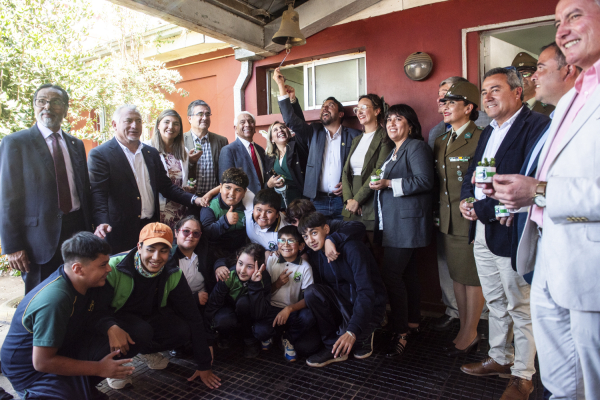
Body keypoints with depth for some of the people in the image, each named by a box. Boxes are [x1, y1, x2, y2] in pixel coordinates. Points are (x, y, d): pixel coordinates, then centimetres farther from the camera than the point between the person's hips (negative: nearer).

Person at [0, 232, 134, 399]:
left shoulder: (86, 282, -9)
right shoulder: (54, 301, -31)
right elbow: (42, 362, -26)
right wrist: (99, 369, -22)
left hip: (66, 350, 7)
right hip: (31, 369, -7)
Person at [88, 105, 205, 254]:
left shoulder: (152, 153, 13)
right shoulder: (100, 154, -3)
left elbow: (165, 186, 14)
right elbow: (98, 194, -11)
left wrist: (193, 199, 1)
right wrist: (101, 222, -28)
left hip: (152, 227, 5)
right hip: (121, 232, -4)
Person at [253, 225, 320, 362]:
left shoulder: (305, 267, -3)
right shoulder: (271, 261, 2)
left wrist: (289, 309, -24)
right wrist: (277, 283, -13)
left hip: (294, 311, 0)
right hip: (272, 309, 0)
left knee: (309, 316, -33)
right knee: (260, 331, -31)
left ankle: (288, 339, 0)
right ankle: (269, 334, 10)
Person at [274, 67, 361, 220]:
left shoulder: (354, 136, 6)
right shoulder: (313, 132, 11)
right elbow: (291, 120, -1)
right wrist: (281, 86, -5)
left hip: (343, 200, -1)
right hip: (317, 200, 1)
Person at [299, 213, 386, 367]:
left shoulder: (352, 249, -24)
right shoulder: (315, 254, -2)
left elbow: (366, 292, -31)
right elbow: (319, 287, 0)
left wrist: (352, 331, -40)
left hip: (369, 306, -5)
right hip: (342, 301, 5)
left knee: (347, 335, -32)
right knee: (311, 291, -23)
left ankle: (364, 337, 7)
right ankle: (332, 346, -8)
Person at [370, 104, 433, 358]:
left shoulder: (416, 147, -7)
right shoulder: (393, 150, 22)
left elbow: (424, 181, -19)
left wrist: (389, 183, -20)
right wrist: (379, 183, 12)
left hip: (406, 221, -9)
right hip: (393, 222, 9)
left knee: (391, 273, -12)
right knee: (407, 273, 14)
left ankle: (401, 333, -3)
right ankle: (413, 323, 24)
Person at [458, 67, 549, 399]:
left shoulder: (536, 125, -12)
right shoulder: (489, 132, 17)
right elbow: (472, 172, 20)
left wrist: (483, 209, -18)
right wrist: (466, 199, -1)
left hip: (510, 233, -8)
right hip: (482, 233, 9)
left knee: (521, 308, 5)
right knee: (495, 303, 20)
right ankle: (499, 358, 37)